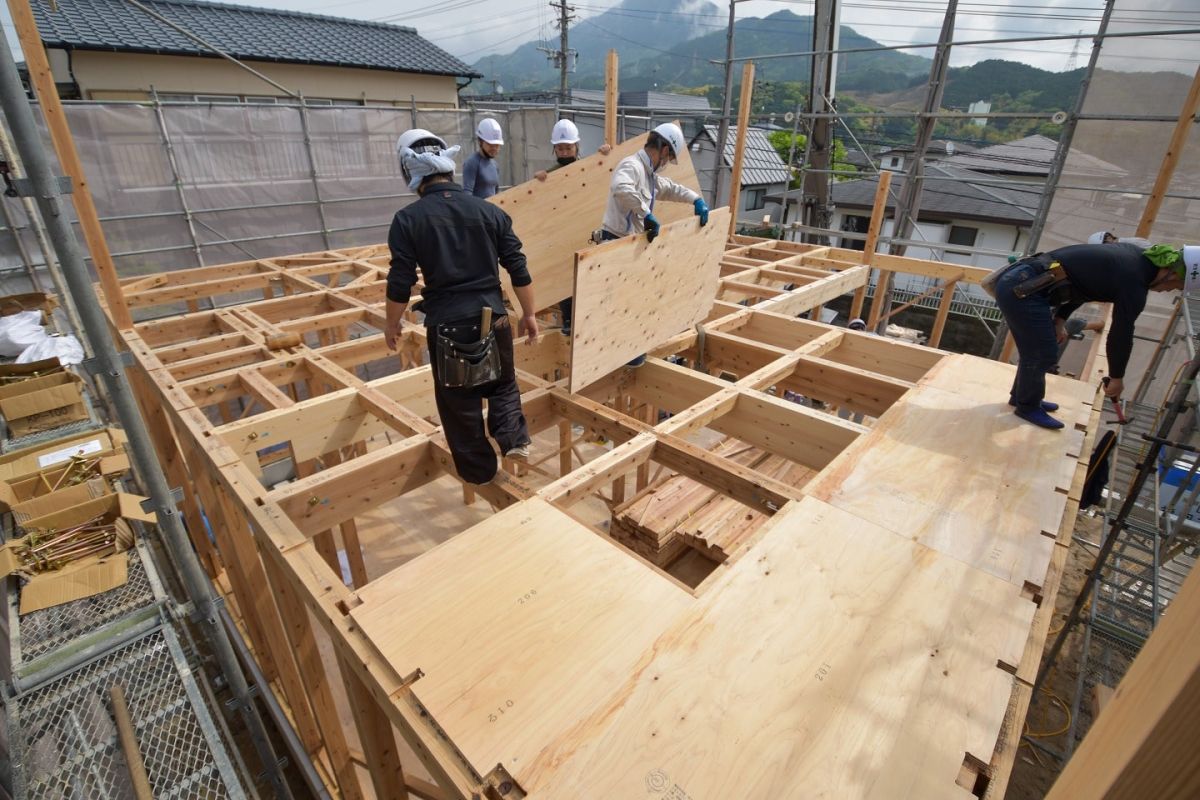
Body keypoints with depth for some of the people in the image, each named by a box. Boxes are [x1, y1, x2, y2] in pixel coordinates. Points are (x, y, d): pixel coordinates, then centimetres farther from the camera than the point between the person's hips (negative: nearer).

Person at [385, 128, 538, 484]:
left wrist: (392, 324, 12)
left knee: (459, 402, 14)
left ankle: (479, 470, 26)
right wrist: (529, 314, 12)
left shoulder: (407, 219, -7)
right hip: (492, 317, 2)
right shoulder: (490, 211, 0)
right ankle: (514, 438, 10)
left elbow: (400, 283, -5)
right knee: (503, 384, 26)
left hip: (446, 324, -2)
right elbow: (518, 270, 0)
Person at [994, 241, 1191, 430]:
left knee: (1035, 351, 22)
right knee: (1043, 356, 3)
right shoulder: (1134, 283, -11)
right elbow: (1121, 335, -1)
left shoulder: (1135, 255, 14)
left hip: (1016, 280, 9)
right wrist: (1117, 377, 12)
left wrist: (1060, 319, 16)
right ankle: (1028, 407, 21)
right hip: (1022, 290, -9)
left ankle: (1022, 396, 37)